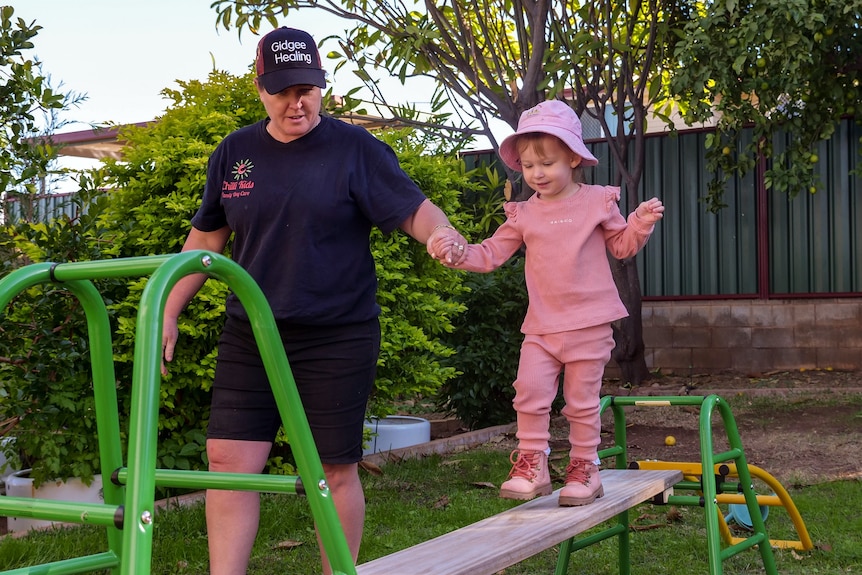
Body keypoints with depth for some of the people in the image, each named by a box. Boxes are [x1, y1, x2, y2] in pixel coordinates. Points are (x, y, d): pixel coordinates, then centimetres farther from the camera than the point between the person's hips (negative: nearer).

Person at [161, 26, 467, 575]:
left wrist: (447, 236, -32)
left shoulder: (356, 150, -3)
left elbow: (414, 208, -9)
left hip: (337, 339, -3)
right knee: (229, 460, -2)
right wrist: (168, 313, 11)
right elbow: (205, 238, 15)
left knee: (336, 472, 5)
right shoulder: (235, 152, 8)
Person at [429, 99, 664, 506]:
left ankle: (584, 468, 18)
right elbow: (491, 255, 5)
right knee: (529, 391, -9)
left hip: (589, 324, -2)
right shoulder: (523, 214, 7)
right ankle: (531, 467, 3)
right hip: (542, 325, 2)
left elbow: (621, 246, 13)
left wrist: (640, 225, -7)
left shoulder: (597, 201, 3)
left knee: (582, 400, 4)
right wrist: (457, 253, -12)